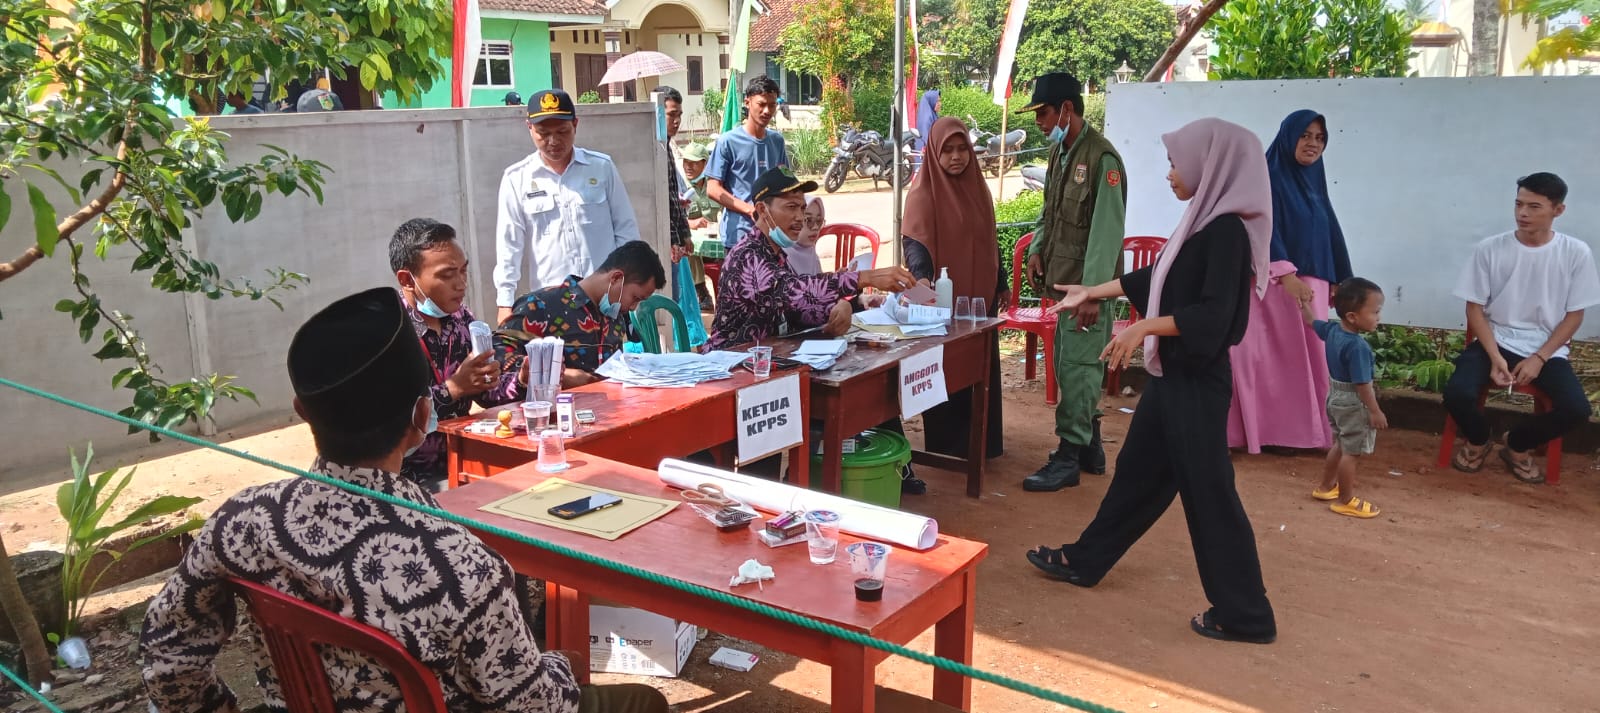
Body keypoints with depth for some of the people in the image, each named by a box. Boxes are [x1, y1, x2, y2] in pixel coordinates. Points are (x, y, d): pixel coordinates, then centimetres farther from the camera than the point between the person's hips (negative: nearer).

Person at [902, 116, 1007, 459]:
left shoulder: (978, 187, 9)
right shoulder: (922, 193, -11)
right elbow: (914, 243, -22)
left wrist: (1001, 283, 18)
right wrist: (923, 284, -39)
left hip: (980, 294, 6)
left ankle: (982, 437, 26)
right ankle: (947, 443, 13)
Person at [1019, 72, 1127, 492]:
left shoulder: (1101, 158, -16)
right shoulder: (1059, 151, 12)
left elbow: (1106, 231, -20)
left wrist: (1093, 292, -24)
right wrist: (1037, 250, 6)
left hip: (1088, 285, -9)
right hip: (1064, 282, 9)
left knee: (1078, 368, -4)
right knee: (1069, 366, 14)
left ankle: (1068, 458, 4)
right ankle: (1090, 448, 26)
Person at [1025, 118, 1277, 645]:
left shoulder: (1227, 229, -18)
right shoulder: (1205, 221, 10)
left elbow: (1214, 315, -26)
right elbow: (1158, 279, 22)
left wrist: (1143, 329, -31)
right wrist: (1093, 292, 30)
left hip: (1197, 381, -10)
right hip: (1175, 374, 10)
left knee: (1207, 489, -2)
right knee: (1138, 470, 18)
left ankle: (1245, 615, 10)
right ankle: (1085, 560, 32)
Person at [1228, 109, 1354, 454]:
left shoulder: (1313, 180, 17)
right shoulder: (1267, 176, -5)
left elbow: (1330, 232, 21)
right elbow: (1265, 229, -16)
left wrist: (1339, 280, 18)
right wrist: (1287, 274, -27)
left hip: (1312, 282, 7)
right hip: (1270, 282, -7)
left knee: (1310, 358, 6)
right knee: (1270, 358, -7)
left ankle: (1305, 432, 12)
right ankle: (1263, 432, -4)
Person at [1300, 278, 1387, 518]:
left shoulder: (1331, 330, -4)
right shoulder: (1357, 346, -29)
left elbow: (1310, 320, 17)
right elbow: (1362, 384, -26)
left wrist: (1303, 300, 33)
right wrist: (1375, 411, -18)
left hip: (1335, 397, 9)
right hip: (1353, 403, -9)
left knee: (1340, 444, 24)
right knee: (1351, 451, 1)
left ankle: (1326, 486, 37)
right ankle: (1345, 500, 9)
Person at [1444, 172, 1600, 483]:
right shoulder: (1489, 249, -7)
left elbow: (1574, 315, 0)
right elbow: (1475, 308, -2)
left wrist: (1539, 358, -12)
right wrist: (1495, 357, -15)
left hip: (1546, 349, 1)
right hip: (1494, 341, 0)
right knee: (1457, 393, -27)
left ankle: (1517, 444, 10)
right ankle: (1477, 442, 10)